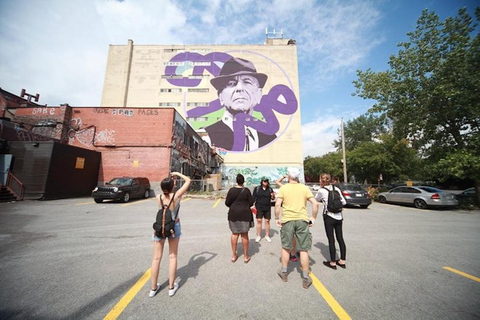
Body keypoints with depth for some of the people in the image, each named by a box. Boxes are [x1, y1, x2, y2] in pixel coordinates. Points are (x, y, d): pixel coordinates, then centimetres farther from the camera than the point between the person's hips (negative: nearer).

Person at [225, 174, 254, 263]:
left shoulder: (231, 190, -6)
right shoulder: (246, 190, -8)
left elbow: (227, 203, -3)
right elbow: (251, 203, -5)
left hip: (233, 214, 1)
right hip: (245, 214, -1)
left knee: (234, 234, 15)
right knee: (244, 235, 10)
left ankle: (234, 255, 24)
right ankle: (246, 256, 22)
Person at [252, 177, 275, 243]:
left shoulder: (270, 189, 3)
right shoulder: (257, 188, 0)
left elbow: (272, 198, 7)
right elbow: (254, 198, 2)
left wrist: (273, 196, -14)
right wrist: (253, 205, -4)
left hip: (267, 208, 1)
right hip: (259, 207, -1)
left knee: (267, 221, 6)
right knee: (259, 221, 2)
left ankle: (267, 236, 20)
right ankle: (258, 236, 15)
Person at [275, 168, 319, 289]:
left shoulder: (283, 188, -3)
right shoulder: (305, 188, 3)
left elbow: (277, 204, -12)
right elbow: (315, 204, -4)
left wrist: (277, 218, -2)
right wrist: (313, 218, 5)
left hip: (287, 220, -1)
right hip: (302, 220, 1)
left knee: (285, 247, 17)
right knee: (303, 249, 12)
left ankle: (284, 272, 31)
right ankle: (306, 278, 22)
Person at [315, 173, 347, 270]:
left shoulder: (321, 191, -9)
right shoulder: (336, 188, 4)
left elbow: (316, 199, 8)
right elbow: (344, 202, 6)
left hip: (329, 217, -5)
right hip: (339, 217, 5)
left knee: (331, 240, 4)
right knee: (340, 238, 14)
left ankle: (333, 263, 15)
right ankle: (342, 261, 26)